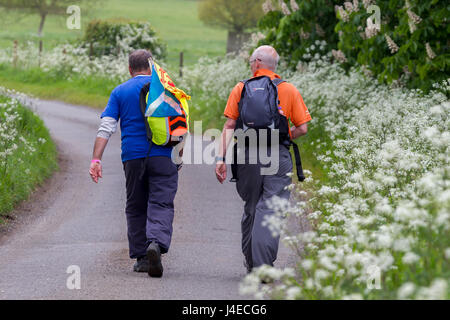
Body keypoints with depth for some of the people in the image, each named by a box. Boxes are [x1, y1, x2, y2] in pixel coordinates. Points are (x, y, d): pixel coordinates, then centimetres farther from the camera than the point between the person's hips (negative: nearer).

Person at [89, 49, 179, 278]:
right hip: (161, 155, -1)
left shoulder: (120, 92, 8)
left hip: (132, 157, 1)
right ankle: (156, 243, -32)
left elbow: (106, 128, -1)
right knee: (161, 204, -7)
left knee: (136, 207, 13)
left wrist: (96, 159, -4)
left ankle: (141, 257, 13)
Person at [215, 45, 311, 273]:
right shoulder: (289, 90, 5)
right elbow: (302, 128, 3)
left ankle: (250, 262, 25)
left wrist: (221, 158, -2)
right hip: (278, 158, -2)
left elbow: (229, 126, 0)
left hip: (247, 155, 2)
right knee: (270, 210, -5)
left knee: (250, 208, 16)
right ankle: (262, 266, -18)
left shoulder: (241, 89, 7)